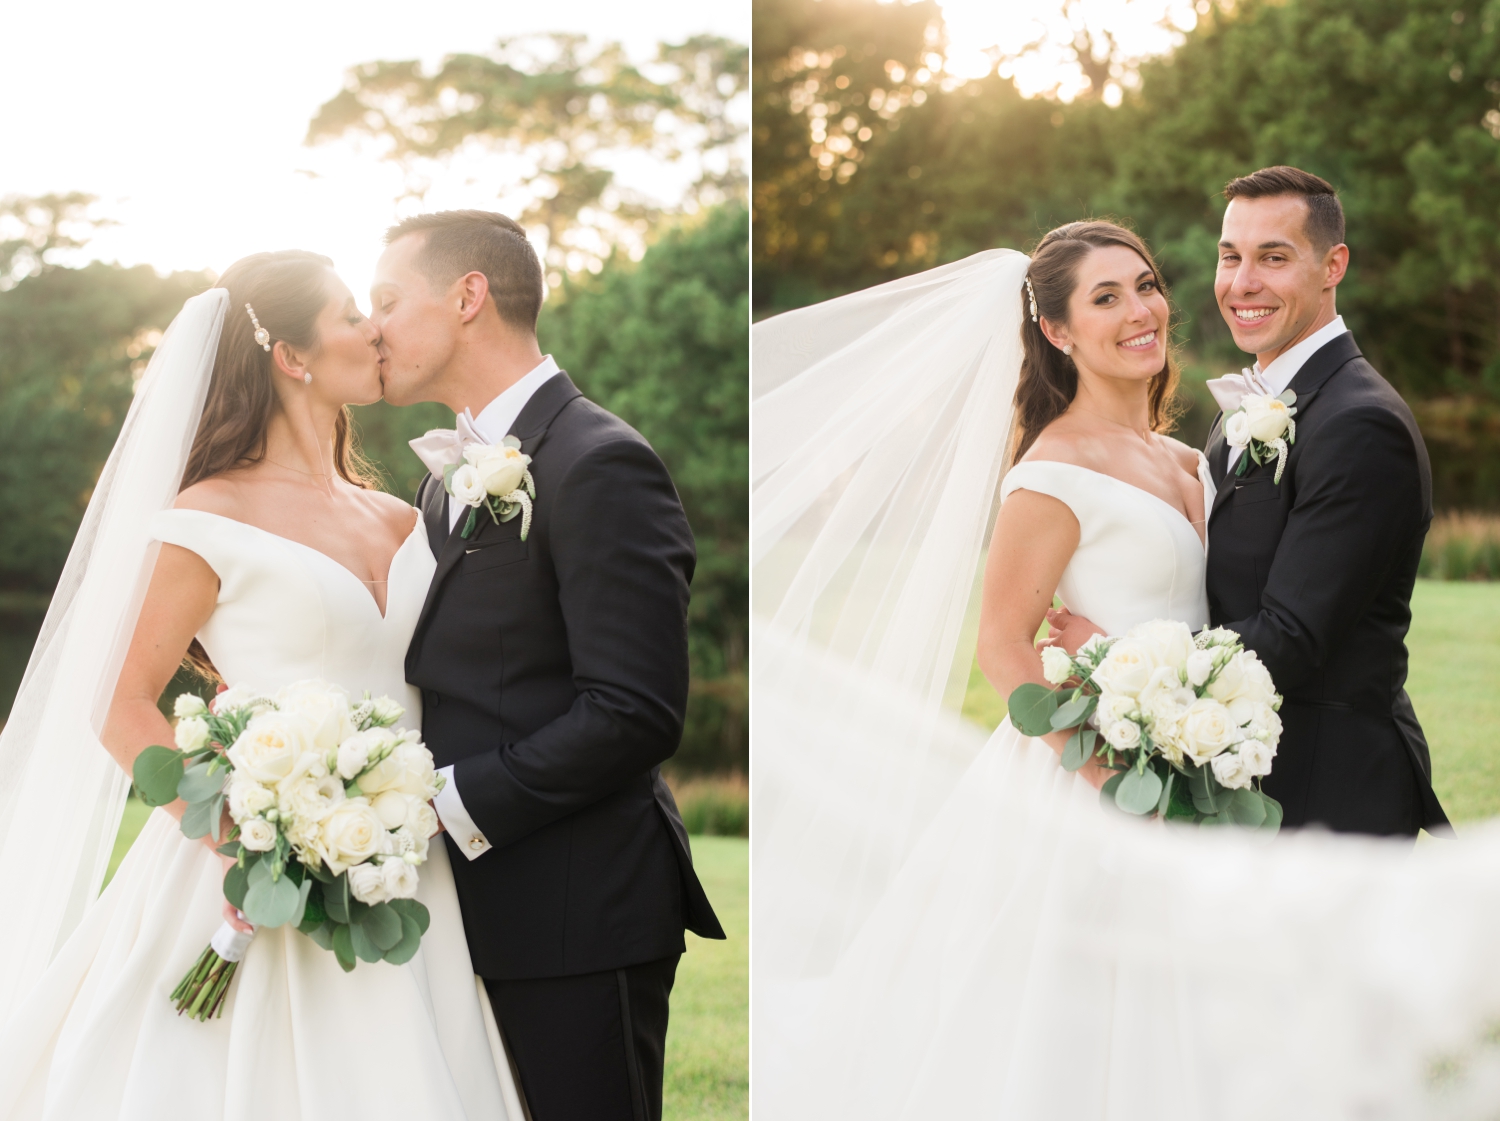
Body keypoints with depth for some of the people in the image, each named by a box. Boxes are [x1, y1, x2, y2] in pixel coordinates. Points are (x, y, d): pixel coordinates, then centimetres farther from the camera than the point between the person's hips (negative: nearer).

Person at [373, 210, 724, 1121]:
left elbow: (635, 710, -21)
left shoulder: (598, 465, -14)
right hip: (485, 909, 9)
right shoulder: (454, 471, 16)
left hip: (578, 918, -8)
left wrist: (456, 805, -19)